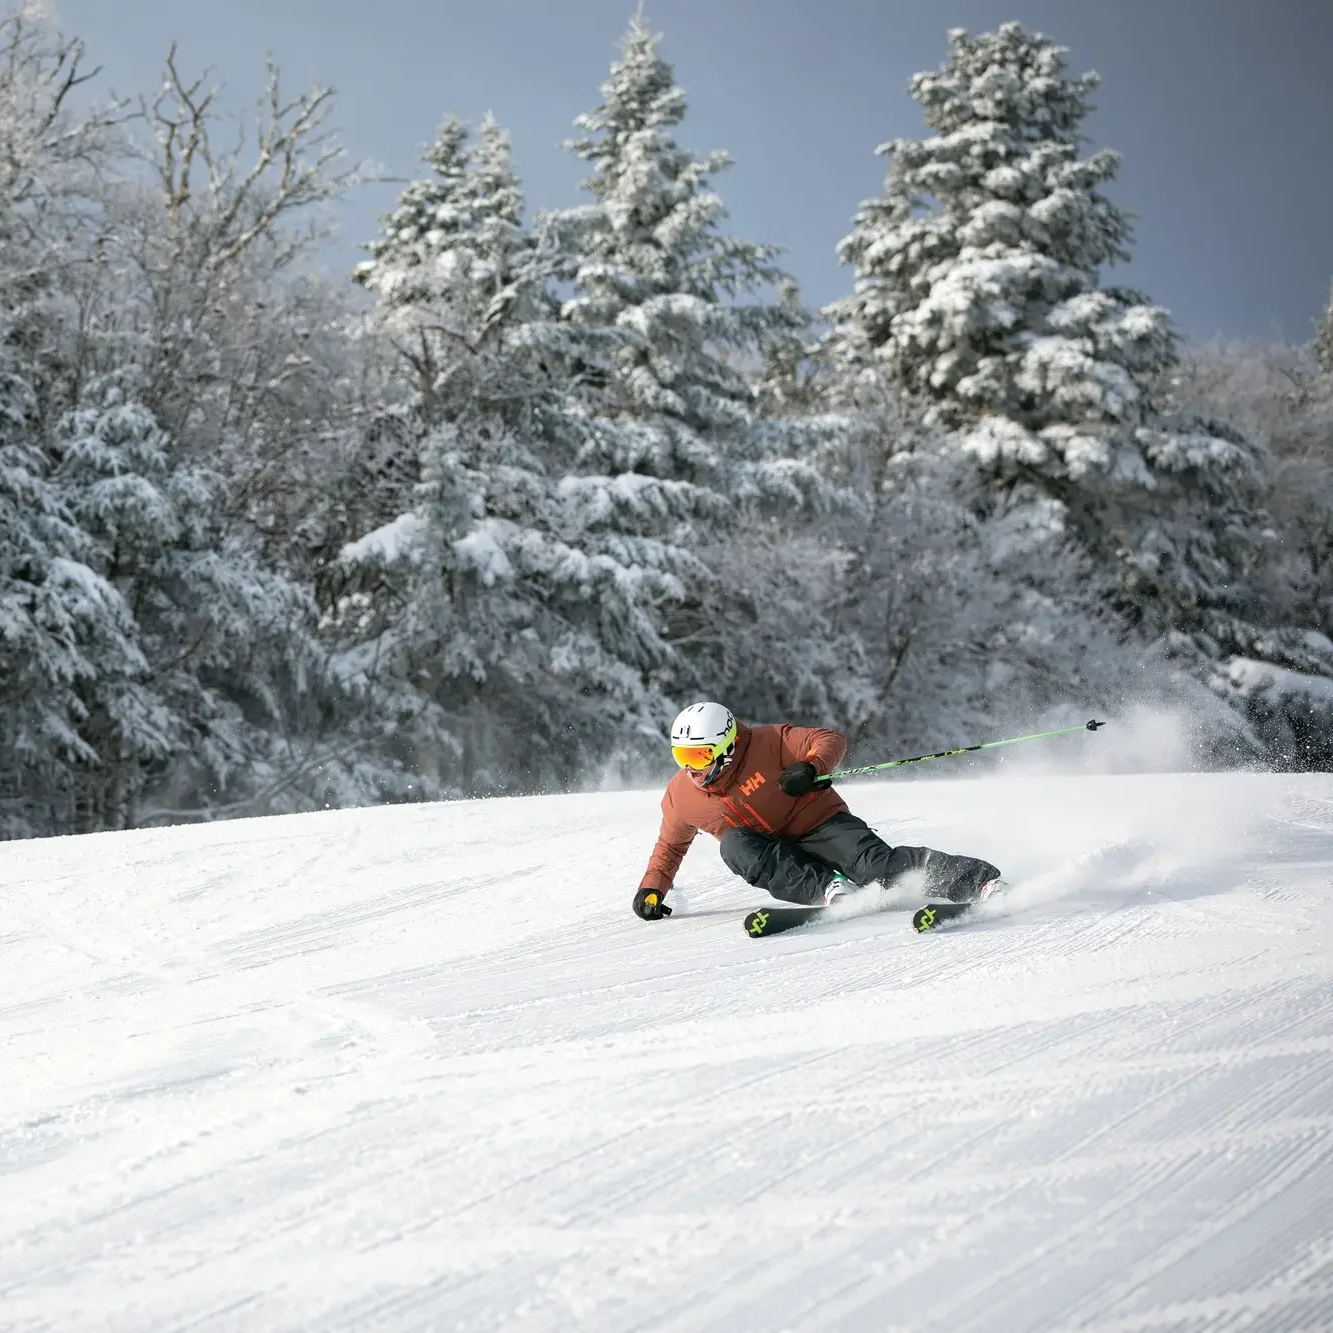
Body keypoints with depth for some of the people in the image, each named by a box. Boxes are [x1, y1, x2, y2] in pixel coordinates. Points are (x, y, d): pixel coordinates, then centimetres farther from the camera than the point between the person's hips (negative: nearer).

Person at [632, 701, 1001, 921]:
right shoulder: (680, 796, -1)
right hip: (776, 858, 4)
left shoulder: (766, 745, -15)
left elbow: (830, 740, -12)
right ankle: (828, 889, -35)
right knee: (735, 844, -29)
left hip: (819, 825, -4)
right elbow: (670, 847, 18)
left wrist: (810, 768, -32)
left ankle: (977, 879, -31)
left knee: (877, 865, -30)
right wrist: (652, 888, 4)